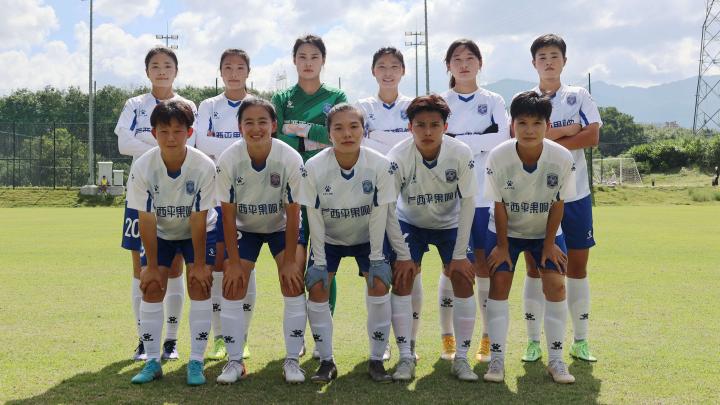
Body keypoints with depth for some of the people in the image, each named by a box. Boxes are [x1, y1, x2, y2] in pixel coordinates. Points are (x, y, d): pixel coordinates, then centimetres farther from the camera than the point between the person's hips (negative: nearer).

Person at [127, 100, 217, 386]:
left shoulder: (204, 167, -29)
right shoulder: (142, 167, -26)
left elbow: (198, 220, -23)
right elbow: (146, 220, -20)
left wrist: (199, 263, -18)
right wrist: (151, 265, -17)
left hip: (198, 232, -1)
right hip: (160, 233, 1)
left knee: (199, 285, -12)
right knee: (152, 288, -6)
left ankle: (196, 362, -3)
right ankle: (152, 362, 5)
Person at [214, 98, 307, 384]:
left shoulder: (290, 159, -27)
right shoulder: (228, 160, -24)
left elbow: (293, 213, -20)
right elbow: (228, 214, -16)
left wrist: (290, 260, -18)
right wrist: (233, 262, -15)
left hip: (282, 227, -1)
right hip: (245, 228, 1)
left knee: (293, 283, -14)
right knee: (232, 287, -7)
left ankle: (292, 360, -1)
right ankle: (235, 361, 8)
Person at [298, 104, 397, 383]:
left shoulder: (380, 166, -25)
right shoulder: (314, 168, -25)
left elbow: (378, 216, -17)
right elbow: (314, 219, -17)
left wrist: (375, 259, -14)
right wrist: (319, 262, -15)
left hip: (366, 237, 0)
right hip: (328, 239, 0)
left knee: (380, 285, -15)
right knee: (316, 288, -12)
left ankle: (376, 360, 1)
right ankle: (326, 361, 3)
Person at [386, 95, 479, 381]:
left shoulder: (461, 154, -25)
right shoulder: (398, 157, -27)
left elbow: (468, 202, -17)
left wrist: (459, 255, -16)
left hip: (450, 224, 1)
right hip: (410, 223, 0)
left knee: (463, 280, -11)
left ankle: (461, 358, 0)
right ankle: (406, 354, 1)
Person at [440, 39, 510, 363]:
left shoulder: (494, 101, 9)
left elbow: (502, 140, -7)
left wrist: (456, 142, -10)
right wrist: (480, 144, -12)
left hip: (486, 195, 0)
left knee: (485, 265, 2)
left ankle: (488, 339, 11)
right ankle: (447, 338, 11)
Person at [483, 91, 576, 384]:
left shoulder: (562, 158, -24)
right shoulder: (498, 157, -26)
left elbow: (557, 203, -12)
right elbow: (499, 205, -16)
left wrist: (549, 243, -8)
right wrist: (502, 245, -11)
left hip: (545, 230, 1)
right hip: (506, 230, -1)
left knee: (555, 285, -9)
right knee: (499, 283, -9)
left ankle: (556, 359, 3)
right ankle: (497, 358, -1)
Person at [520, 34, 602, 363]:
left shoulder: (579, 97, 6)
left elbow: (592, 137, -8)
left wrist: (545, 140, -12)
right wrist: (568, 130, -11)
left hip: (575, 195, 1)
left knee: (577, 268, 6)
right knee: (535, 268, 3)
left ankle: (581, 341, 17)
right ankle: (533, 341, 13)